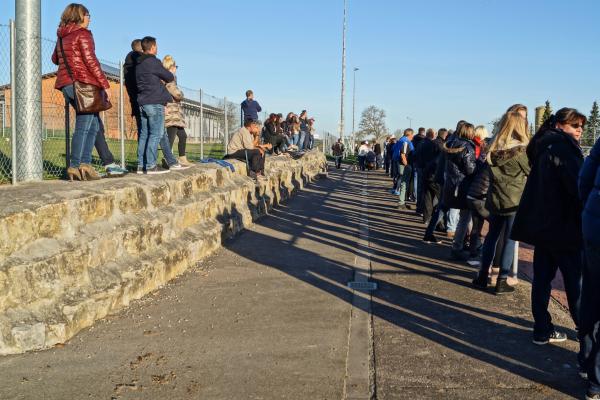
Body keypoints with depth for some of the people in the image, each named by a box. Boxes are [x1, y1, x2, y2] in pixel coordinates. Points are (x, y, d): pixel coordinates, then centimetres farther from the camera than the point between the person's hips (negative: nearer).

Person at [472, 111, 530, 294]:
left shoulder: (494, 148, 2)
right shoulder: (520, 150, -14)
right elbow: (530, 172, -2)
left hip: (495, 200, 5)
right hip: (514, 202, -5)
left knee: (492, 235, 16)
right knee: (509, 240, 4)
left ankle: (482, 276, 18)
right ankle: (502, 281, 7)